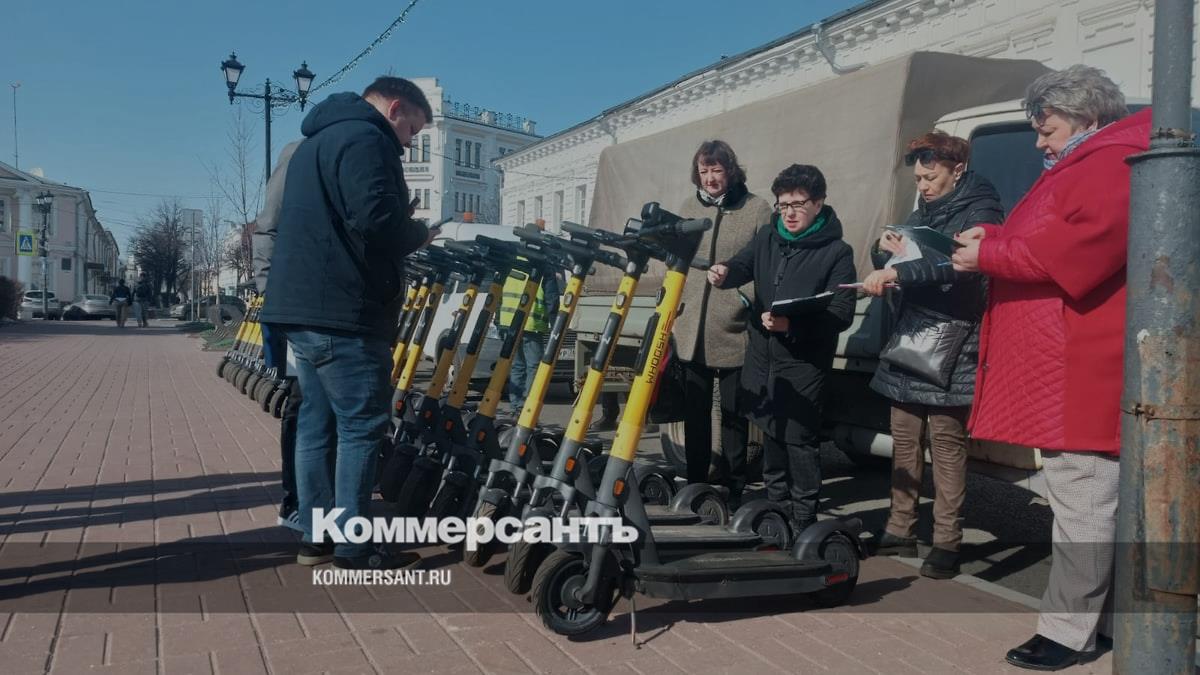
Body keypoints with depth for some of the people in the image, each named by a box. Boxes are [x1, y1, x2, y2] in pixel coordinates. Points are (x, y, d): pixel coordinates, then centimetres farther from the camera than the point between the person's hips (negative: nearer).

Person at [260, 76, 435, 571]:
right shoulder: (365, 138, -10)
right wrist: (420, 234, -4)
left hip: (304, 303, 10)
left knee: (318, 422, 12)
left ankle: (316, 536, 19)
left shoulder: (318, 140, 24)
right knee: (361, 425, -4)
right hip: (342, 311, -10)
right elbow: (375, 220, -23)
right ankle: (354, 545, 1)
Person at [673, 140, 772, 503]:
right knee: (695, 411, 11)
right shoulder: (687, 208, 9)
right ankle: (696, 483, 23)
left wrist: (753, 297, -12)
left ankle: (734, 487, 18)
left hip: (735, 329, -3)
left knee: (734, 413, 6)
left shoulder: (756, 208, -2)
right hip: (692, 329, 3)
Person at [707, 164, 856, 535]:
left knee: (799, 437, -4)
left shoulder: (837, 252, -9)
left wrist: (791, 324, -28)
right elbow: (744, 265, -5)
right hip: (762, 354, 5)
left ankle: (804, 518, 10)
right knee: (771, 432, 15)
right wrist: (725, 272, -29)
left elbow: (842, 313, -14)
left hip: (804, 361, -5)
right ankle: (777, 505, 31)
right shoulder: (767, 237, 7)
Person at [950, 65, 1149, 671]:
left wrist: (988, 254, -16)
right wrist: (993, 238, 5)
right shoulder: (1085, 166, 24)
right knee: (1099, 502, 15)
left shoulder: (1112, 165, -10)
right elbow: (1045, 241, 24)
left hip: (1081, 375, -11)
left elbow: (1082, 248, -25)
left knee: (1081, 503, -6)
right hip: (1064, 370, 11)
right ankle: (1113, 618, 25)